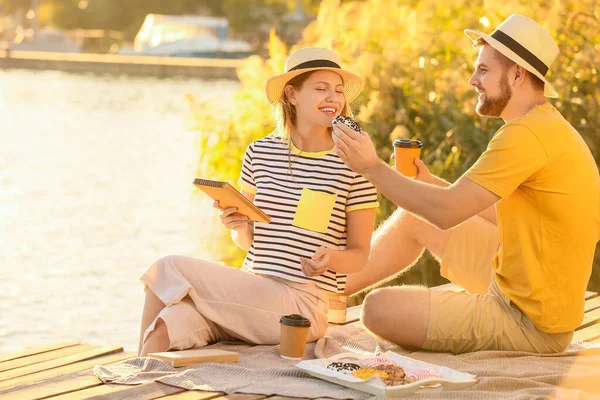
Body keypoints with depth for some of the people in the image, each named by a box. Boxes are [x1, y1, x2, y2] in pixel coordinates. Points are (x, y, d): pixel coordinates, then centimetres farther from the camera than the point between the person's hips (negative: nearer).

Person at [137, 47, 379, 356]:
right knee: (165, 329, -27)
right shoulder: (260, 153, 9)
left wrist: (332, 259, -19)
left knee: (168, 269, -16)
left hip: (302, 305, -4)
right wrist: (238, 227, -6)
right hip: (250, 293, 4)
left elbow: (360, 253, 3)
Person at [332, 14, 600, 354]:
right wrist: (430, 184, 6)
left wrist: (372, 167, -16)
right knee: (412, 218, 17)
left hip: (529, 324, -10)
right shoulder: (549, 127, 9)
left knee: (380, 308, -13)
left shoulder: (528, 134, -23)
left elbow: (447, 212, -24)